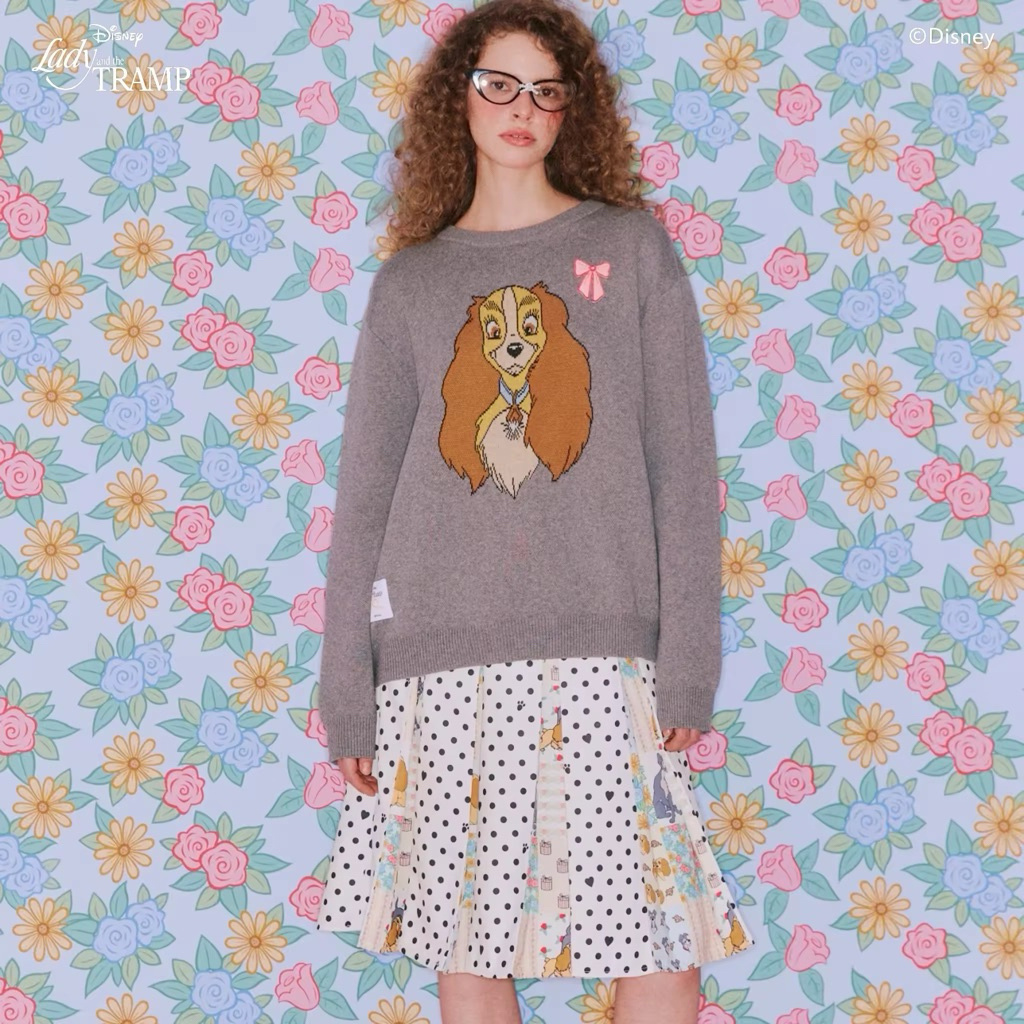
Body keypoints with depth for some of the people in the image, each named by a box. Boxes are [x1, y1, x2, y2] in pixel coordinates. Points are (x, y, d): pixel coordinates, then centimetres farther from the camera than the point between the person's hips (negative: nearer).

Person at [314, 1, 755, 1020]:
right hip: (440, 665, 2)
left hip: (603, 651, -1)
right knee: (463, 940, 4)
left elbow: (681, 465, 4)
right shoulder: (409, 279, 12)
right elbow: (364, 493, 11)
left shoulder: (631, 246, 9)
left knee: (658, 933, -4)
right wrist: (346, 692, 5)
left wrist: (688, 659, -4)